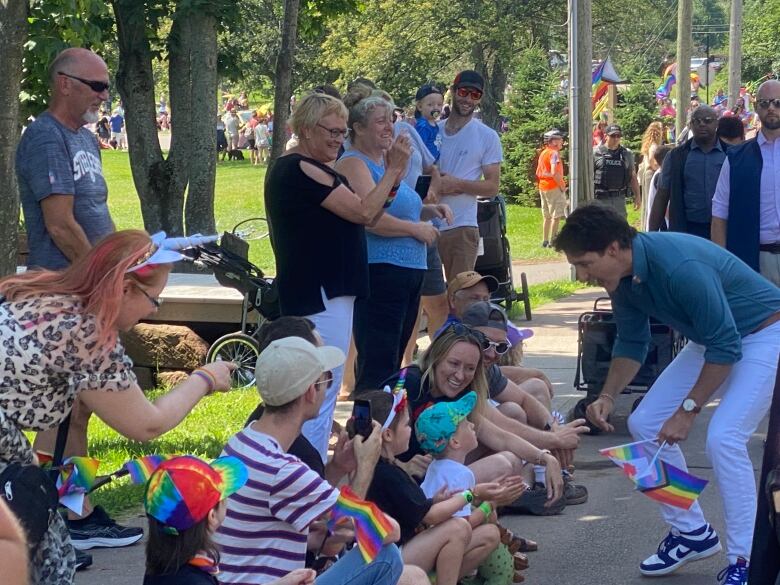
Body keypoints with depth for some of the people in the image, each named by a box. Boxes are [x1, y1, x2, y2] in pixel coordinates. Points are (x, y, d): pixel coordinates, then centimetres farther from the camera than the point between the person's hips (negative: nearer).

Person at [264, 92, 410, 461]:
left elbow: (366, 219, 15)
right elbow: (364, 212, -18)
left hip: (326, 291, 11)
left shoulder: (311, 169, 18)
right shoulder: (302, 170, -16)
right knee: (323, 390, -10)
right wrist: (392, 172, -9)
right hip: (319, 295, -11)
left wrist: (393, 178, 3)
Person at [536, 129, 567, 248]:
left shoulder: (543, 153, 14)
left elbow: (538, 173, 17)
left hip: (543, 187, 9)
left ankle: (545, 241, 17)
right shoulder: (554, 153, -13)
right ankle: (552, 241, -6)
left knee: (547, 216, 14)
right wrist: (562, 186, -14)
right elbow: (554, 173, -23)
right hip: (554, 188, -9)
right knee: (556, 216, -5)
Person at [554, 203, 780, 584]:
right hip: (715, 338, 9)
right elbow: (631, 343, 6)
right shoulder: (624, 277, -8)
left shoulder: (680, 267, -35)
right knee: (645, 423, 2)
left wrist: (688, 410, -26)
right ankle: (692, 532, 14)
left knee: (723, 437, -25)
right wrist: (608, 396, -9)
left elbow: (725, 347, -30)